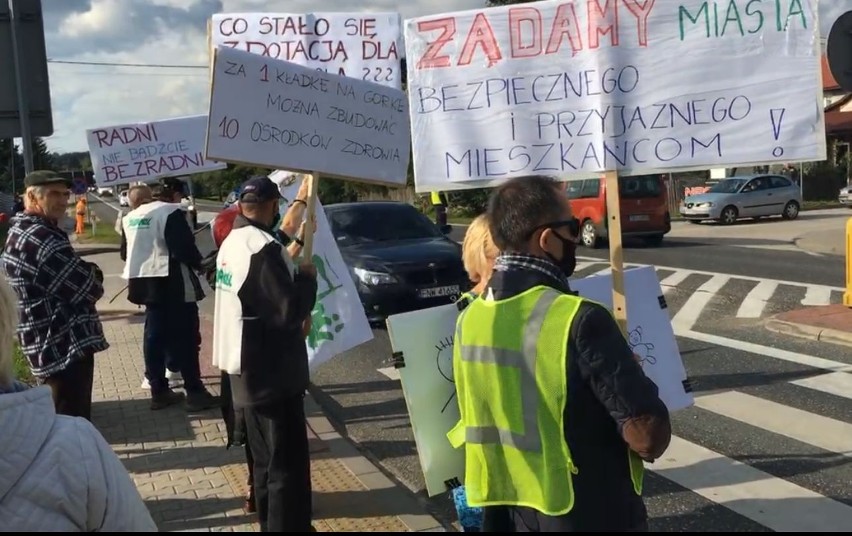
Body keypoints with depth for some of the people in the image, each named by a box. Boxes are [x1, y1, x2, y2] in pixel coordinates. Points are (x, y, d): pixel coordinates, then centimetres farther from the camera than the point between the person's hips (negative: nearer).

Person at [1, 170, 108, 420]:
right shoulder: (39, 238, -20)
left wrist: (86, 272, 1)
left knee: (68, 421, 20)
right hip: (65, 346, -11)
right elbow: (88, 288, -21)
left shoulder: (23, 231, 15)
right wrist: (93, 273, 0)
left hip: (55, 344, 11)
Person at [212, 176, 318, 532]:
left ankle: (269, 522, 31)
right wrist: (307, 277, -6)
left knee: (265, 459, 19)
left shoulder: (232, 243, 10)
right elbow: (290, 310, -22)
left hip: (247, 369, 10)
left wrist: (296, 318, 8)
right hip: (270, 372, -10)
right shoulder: (264, 249, -21)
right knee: (287, 463, -3)